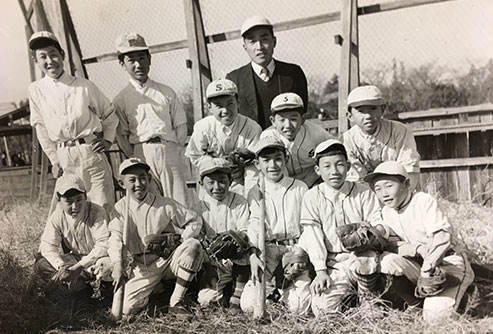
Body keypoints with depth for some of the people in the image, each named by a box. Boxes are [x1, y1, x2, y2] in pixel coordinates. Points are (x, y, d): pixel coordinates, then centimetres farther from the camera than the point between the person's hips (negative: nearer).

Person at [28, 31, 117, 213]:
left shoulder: (84, 86, -1)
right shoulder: (36, 90, 3)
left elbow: (109, 114, 11)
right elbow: (41, 128, 9)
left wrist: (108, 140, -1)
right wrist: (54, 160, 8)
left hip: (91, 152, -2)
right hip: (63, 156, 2)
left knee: (104, 206, -3)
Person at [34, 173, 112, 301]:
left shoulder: (97, 213, -21)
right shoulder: (57, 217, -8)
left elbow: (103, 245, -27)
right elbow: (47, 245, -12)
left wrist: (79, 266, -33)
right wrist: (61, 266, -30)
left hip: (96, 259, -5)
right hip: (73, 260, 5)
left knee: (108, 264, -38)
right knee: (41, 263, -16)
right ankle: (82, 288, -14)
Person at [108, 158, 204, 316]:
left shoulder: (165, 204, -3)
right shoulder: (120, 208, 1)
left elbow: (195, 221, 1)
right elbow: (116, 237, -9)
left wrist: (178, 240, -16)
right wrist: (118, 264, -27)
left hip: (170, 261, 0)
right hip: (143, 267, 1)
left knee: (193, 245, -31)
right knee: (127, 309, -18)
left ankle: (177, 300, -18)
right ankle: (157, 289, 15)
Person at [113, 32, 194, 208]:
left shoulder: (166, 92, 11)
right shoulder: (120, 100, 7)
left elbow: (180, 125, 10)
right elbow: (121, 135, 6)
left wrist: (175, 151, 0)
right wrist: (135, 160, -3)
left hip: (169, 151, 1)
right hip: (141, 153, -1)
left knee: (181, 203, -2)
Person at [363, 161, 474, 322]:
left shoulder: (425, 201, -16)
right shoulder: (386, 211, 2)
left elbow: (442, 237, -25)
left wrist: (426, 269, -32)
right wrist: (417, 249, -23)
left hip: (450, 262, -7)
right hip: (419, 263, 7)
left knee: (435, 314, -27)